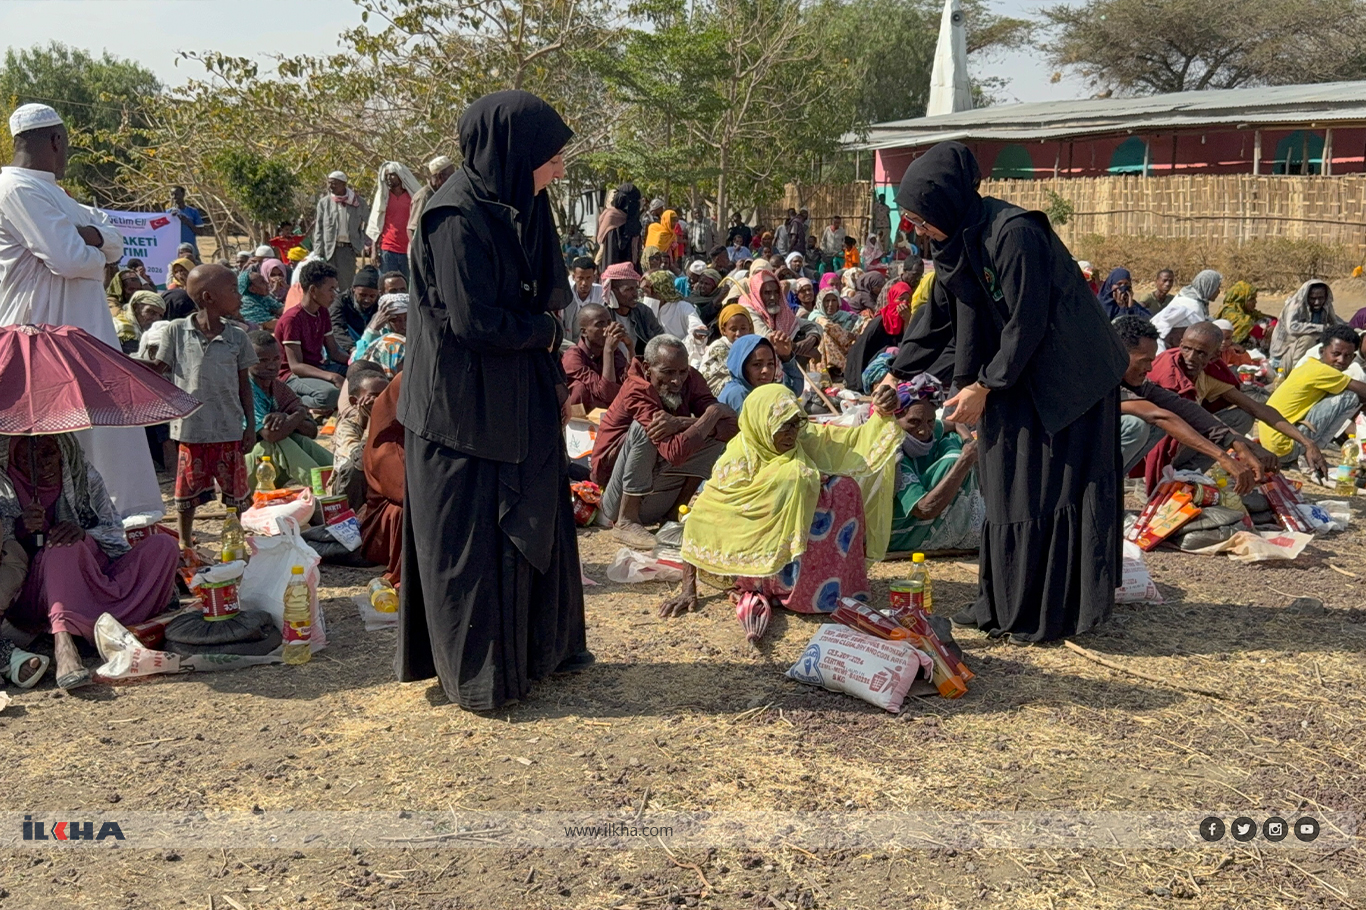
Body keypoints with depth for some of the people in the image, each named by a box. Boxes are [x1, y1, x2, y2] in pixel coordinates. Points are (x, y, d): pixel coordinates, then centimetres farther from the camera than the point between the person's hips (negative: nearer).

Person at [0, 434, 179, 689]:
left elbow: (115, 532, 4)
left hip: (96, 579, 4)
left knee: (164, 544, -13)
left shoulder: (85, 477, 6)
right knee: (63, 548, -33)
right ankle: (63, 646, -52)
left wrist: (83, 533, -18)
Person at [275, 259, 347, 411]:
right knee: (330, 394, -38)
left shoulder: (323, 313, 8)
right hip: (293, 376, -9)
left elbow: (334, 353, 10)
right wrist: (332, 377, -35)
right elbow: (295, 365, -23)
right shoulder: (292, 319, -17)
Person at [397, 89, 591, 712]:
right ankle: (478, 673, 17)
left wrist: (553, 379, 3)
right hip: (466, 408, -9)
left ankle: (541, 647, 32)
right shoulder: (457, 218, -20)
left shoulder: (515, 206, 7)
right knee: (472, 538, 3)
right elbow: (473, 320, -23)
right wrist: (546, 331, -8)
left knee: (534, 521, 16)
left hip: (520, 401, 9)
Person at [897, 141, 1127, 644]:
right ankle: (1003, 604, 18)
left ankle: (1047, 615, 6)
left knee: (1046, 492, -4)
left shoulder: (1014, 233, -24)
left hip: (1064, 375, -9)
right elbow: (971, 317, 8)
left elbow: (1027, 324, -21)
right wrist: (969, 385, 3)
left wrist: (985, 387, -14)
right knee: (1006, 486, 10)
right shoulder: (959, 236, 3)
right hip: (1016, 375, 9)